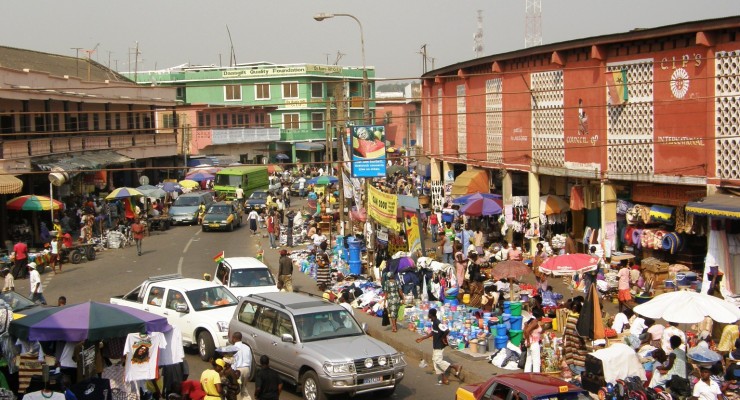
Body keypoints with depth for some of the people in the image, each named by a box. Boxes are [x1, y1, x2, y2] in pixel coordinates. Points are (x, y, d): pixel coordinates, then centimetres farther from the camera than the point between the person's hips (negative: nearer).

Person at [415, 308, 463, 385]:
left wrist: (443, 338, -16)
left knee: (438, 361, -7)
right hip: (436, 345, 10)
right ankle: (444, 379, 19)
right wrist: (421, 338, 22)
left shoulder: (438, 323, -24)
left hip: (439, 346, -10)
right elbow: (432, 333, 19)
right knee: (435, 360, 14)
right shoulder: (434, 322, 7)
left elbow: (446, 331, -33)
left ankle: (456, 367, -4)